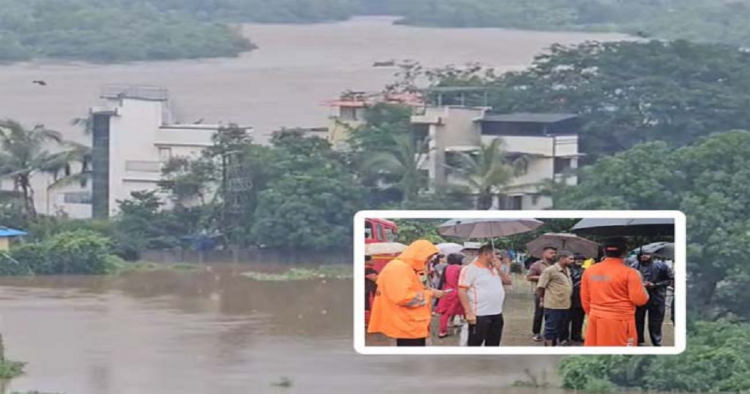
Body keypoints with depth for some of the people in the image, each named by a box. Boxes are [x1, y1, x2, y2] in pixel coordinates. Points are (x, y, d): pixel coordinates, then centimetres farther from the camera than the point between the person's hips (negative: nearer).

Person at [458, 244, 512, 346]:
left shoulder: (494, 268, 16)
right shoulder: (471, 269, -10)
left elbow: (508, 281, 17)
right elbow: (462, 291, -15)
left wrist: (498, 269, 1)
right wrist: (469, 312, -22)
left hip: (496, 314, 8)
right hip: (479, 315, -8)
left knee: (493, 345, 14)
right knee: (474, 346, -4)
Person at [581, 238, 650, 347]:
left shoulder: (589, 271, 5)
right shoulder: (629, 272, -11)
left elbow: (585, 299, 12)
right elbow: (639, 299, -11)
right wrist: (641, 285, 9)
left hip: (596, 320, 5)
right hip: (620, 321, -5)